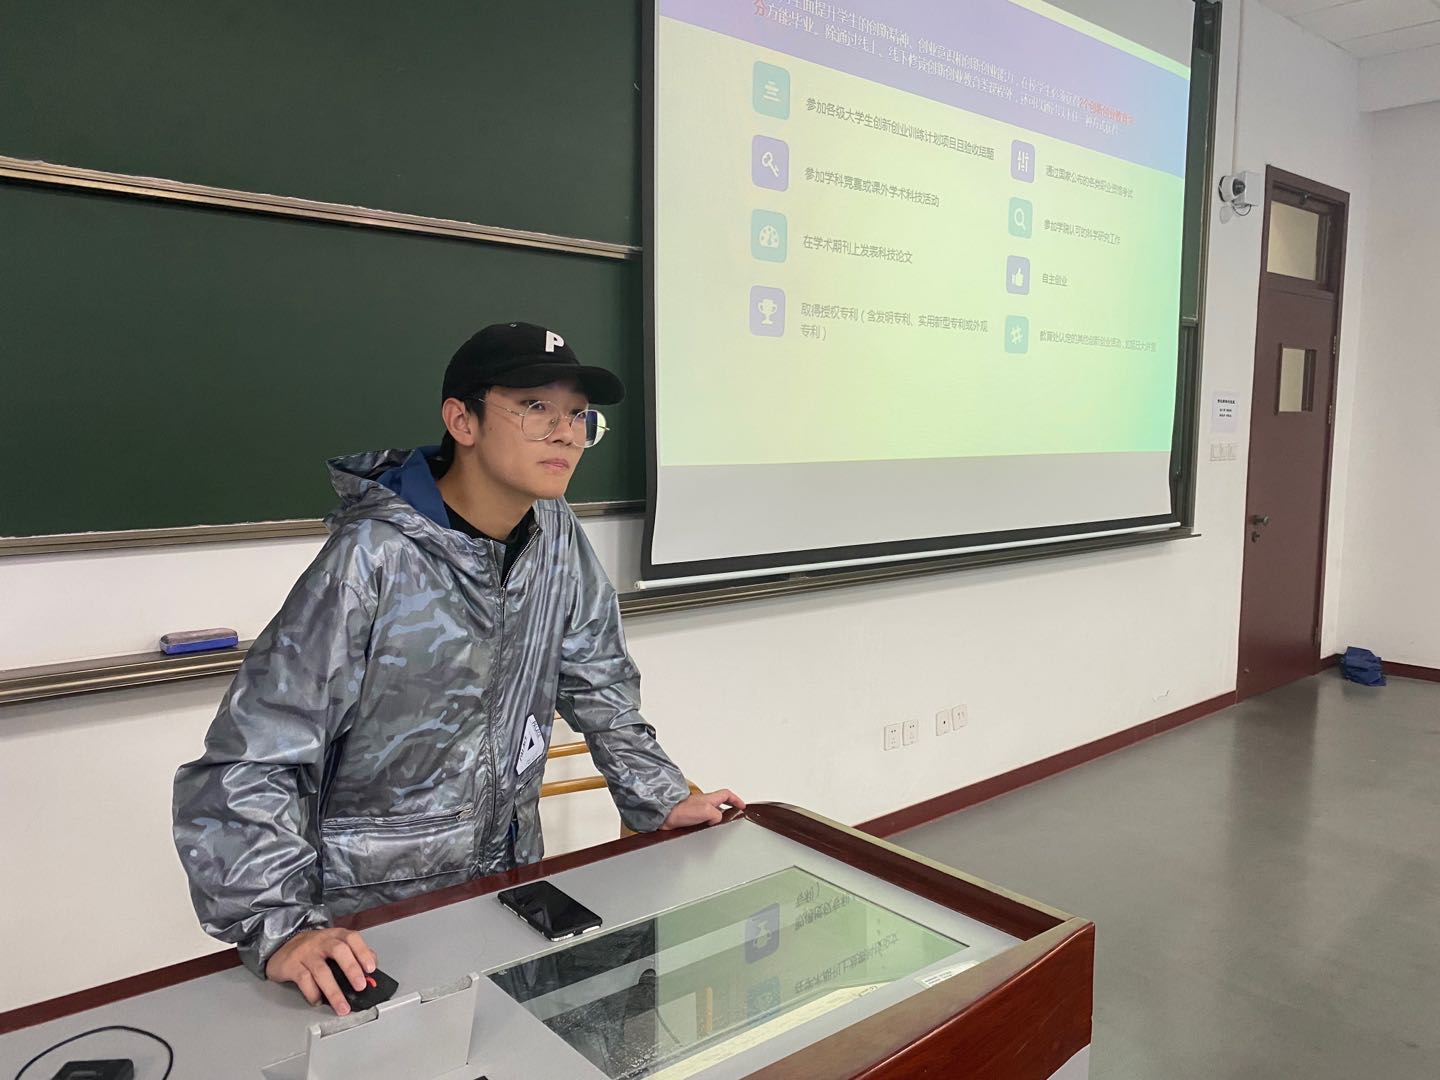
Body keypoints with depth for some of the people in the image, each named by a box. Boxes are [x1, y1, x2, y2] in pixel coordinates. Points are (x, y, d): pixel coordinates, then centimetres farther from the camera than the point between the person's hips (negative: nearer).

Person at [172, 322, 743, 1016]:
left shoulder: (556, 536, -6)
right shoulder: (374, 560, -25)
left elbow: (599, 681, 6)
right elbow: (249, 761, -24)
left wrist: (661, 801, 1)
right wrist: (280, 928, -32)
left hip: (511, 878, 6)